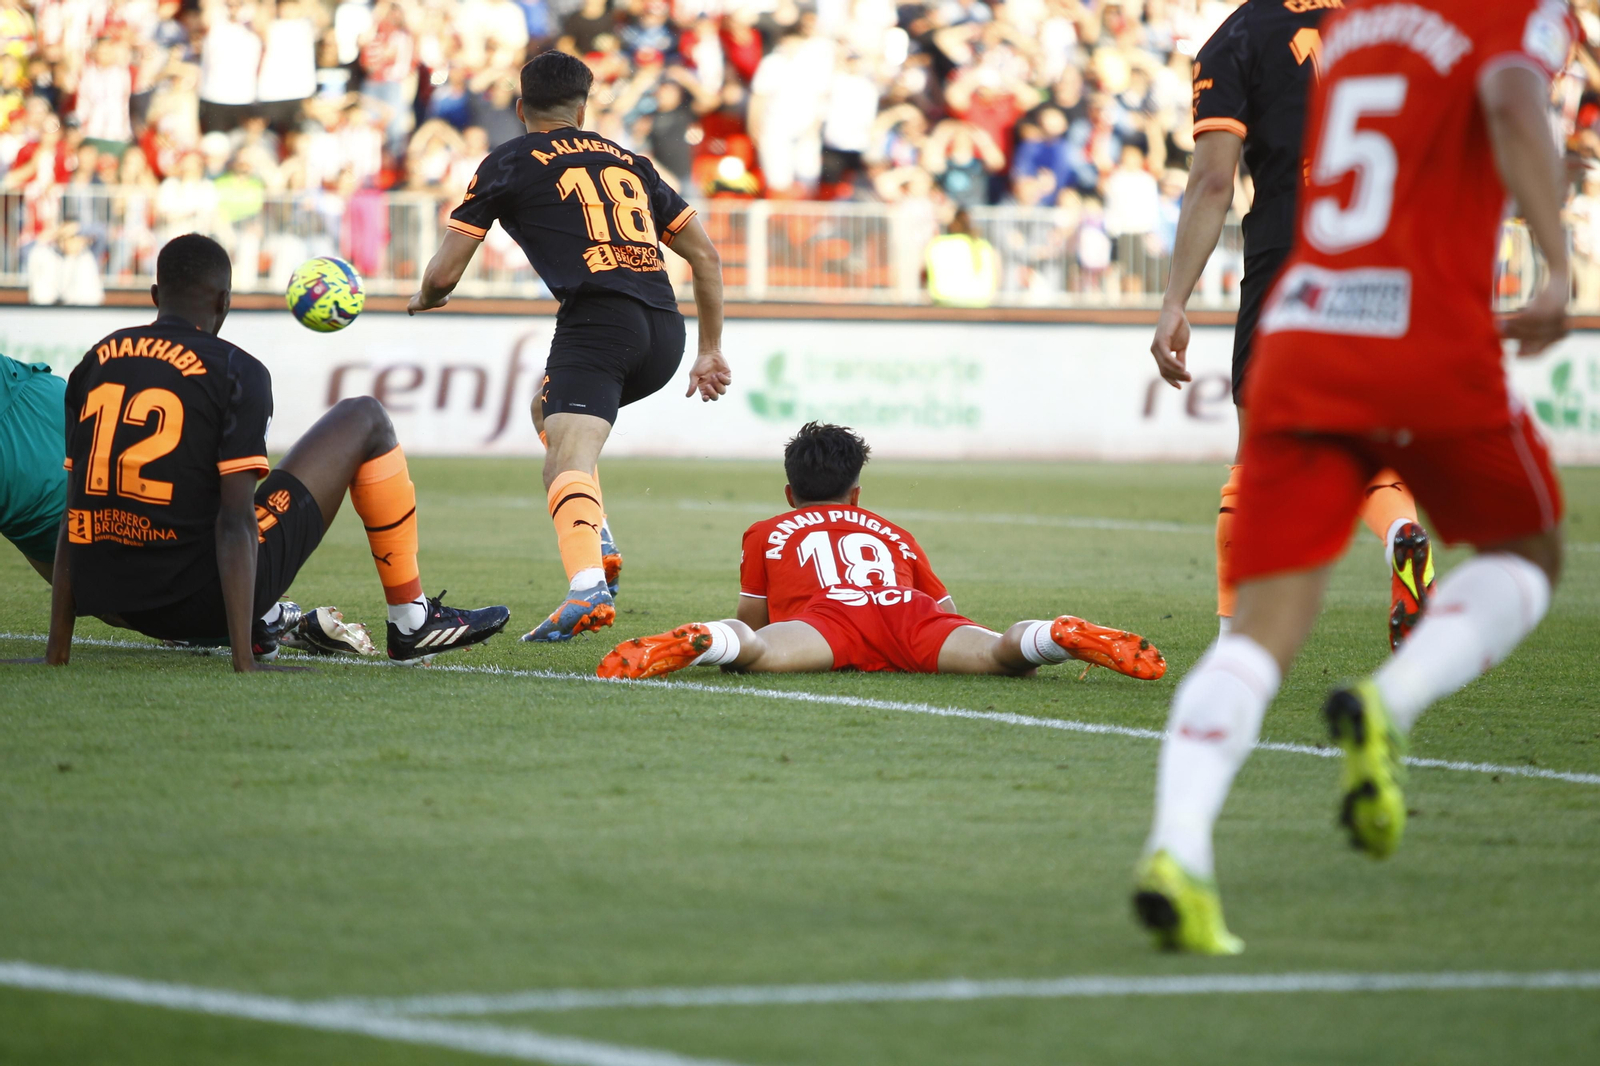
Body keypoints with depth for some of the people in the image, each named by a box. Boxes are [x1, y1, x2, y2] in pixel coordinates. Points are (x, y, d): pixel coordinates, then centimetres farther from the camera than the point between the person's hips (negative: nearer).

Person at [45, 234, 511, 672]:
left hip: (108, 605, 6)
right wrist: (243, 660, -20)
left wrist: (57, 647, 11)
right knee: (364, 419, 10)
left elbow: (73, 510, 9)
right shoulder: (234, 370, -8)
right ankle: (412, 621, 17)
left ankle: (269, 624, 40)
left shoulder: (94, 363, 7)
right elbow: (236, 519, -16)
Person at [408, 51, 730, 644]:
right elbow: (706, 255, 24)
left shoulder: (509, 163, 12)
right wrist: (711, 351, 29)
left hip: (598, 318, -6)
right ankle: (599, 547, 13)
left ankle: (588, 588, -47)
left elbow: (444, 274, 12)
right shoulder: (629, 162, 26)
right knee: (549, 411, 30)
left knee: (568, 459, -20)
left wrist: (423, 300, 35)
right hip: (665, 329, 6)